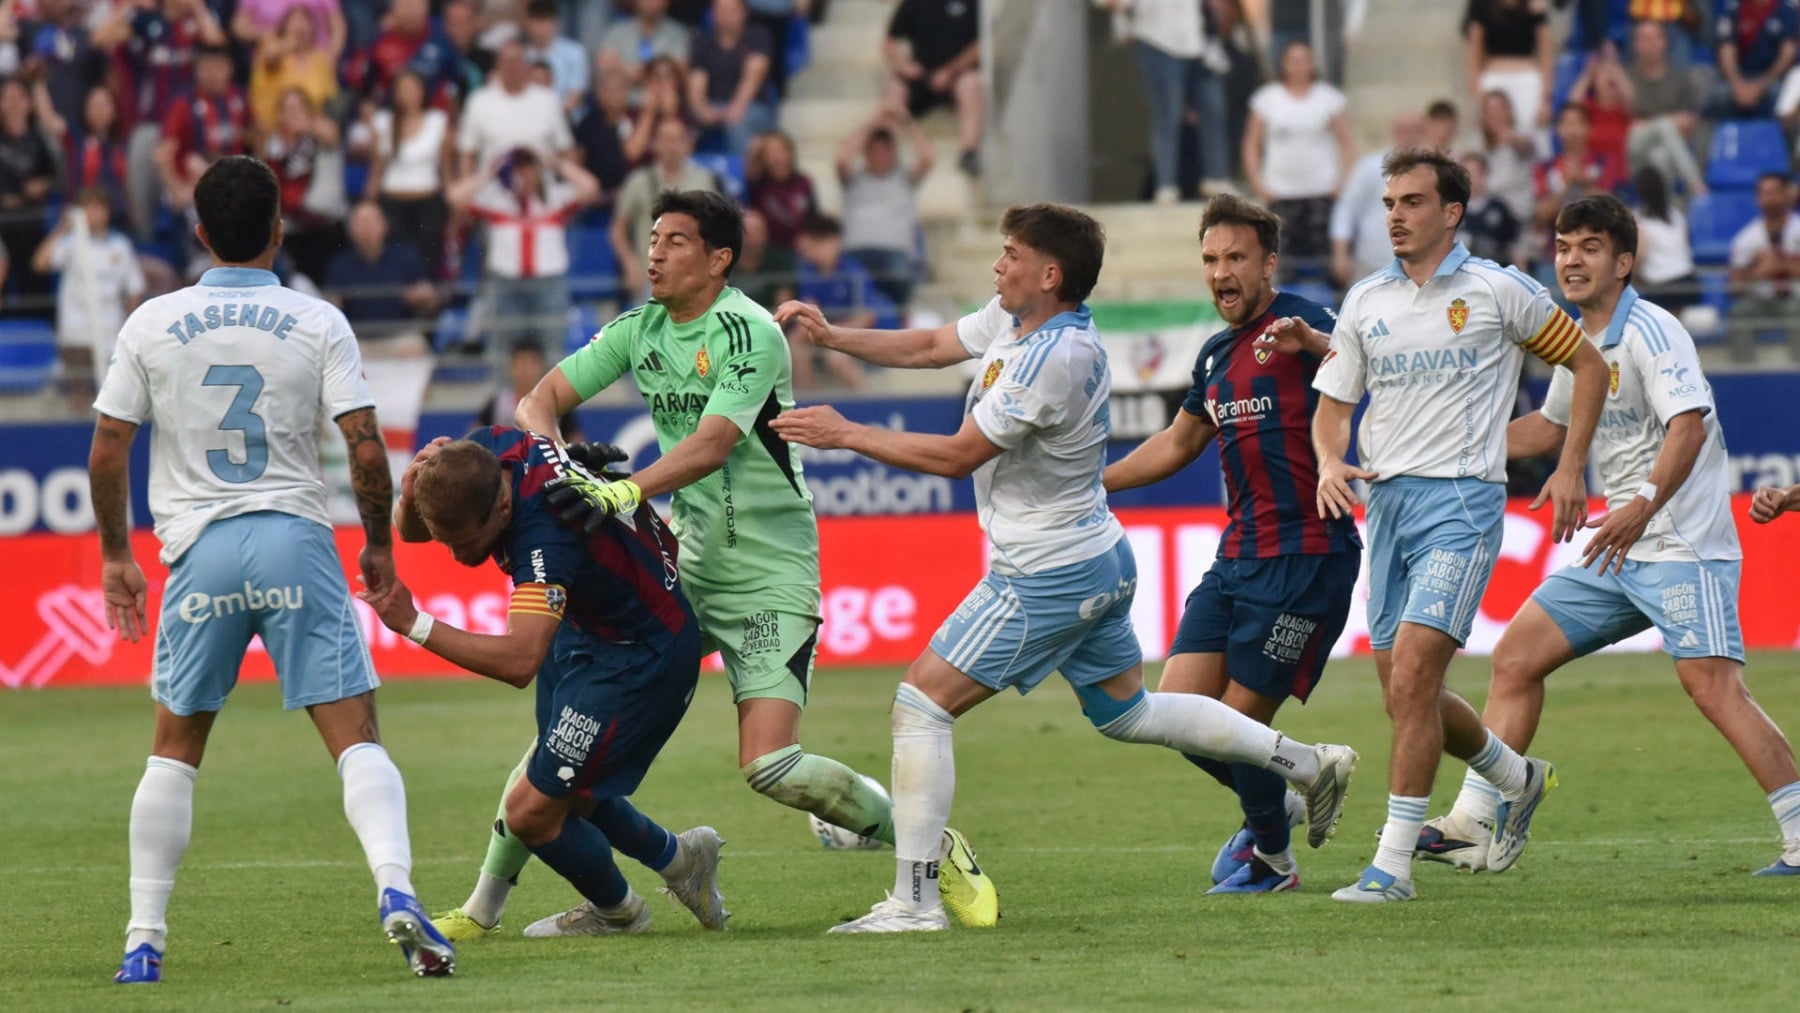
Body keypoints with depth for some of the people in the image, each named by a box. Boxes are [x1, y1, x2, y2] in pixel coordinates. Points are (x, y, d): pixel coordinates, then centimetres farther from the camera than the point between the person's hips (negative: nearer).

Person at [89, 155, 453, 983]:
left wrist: (116, 555, 17)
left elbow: (106, 455, 5)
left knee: (174, 750, 14)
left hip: (200, 551, 1)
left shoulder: (151, 325, 3)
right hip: (297, 542, -1)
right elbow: (366, 450, -5)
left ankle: (143, 942, 12)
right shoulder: (319, 325, 0)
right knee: (356, 737, -1)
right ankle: (396, 889, -22)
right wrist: (379, 544, 10)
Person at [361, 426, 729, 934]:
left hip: (640, 658, -9)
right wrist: (412, 494, -25)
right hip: (586, 626, 9)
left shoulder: (545, 536, -40)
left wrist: (415, 625, -53)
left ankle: (615, 910, 22)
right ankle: (679, 858, 44)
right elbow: (409, 529, -1)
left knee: (532, 813, -7)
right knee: (566, 792, 20)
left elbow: (520, 660, -50)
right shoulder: (485, 451, -16)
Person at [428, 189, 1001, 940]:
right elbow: (544, 396, 6)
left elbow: (713, 443, -26)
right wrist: (550, 450, -17)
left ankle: (936, 848, 4)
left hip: (768, 574, -6)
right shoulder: (640, 330, 6)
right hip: (684, 558, 6)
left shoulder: (749, 333, -15)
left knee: (771, 769, -17)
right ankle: (487, 900, 4)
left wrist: (626, 492, -40)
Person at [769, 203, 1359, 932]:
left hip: (1046, 577, -10)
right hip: (1099, 563, 10)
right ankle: (1306, 763, 28)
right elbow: (931, 346, 17)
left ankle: (914, 900, -10)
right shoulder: (1016, 316, 3)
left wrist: (846, 434, -16)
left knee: (920, 702, -9)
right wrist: (833, 337, 5)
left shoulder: (1054, 357, -25)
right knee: (1127, 713, 25)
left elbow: (957, 456, -22)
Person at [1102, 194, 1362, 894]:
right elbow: (1178, 444, 33)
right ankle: (1275, 804, 28)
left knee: (1239, 722, -5)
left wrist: (1313, 343, -49)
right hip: (1236, 558, 8)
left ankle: (1271, 857, 20)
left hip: (1304, 555, -8)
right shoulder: (1215, 356, 16)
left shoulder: (1300, 324, -9)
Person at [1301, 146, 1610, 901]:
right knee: (1406, 697, 8)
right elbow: (1332, 405, 14)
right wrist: (1329, 463, -7)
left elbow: (1587, 365, 7)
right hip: (1386, 500, 6)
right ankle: (1518, 778, 36)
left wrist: (1571, 469, 0)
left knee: (1412, 676, -18)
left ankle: (1393, 863, -14)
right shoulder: (1365, 302, 11)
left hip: (1462, 499, -6)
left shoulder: (1499, 292, -2)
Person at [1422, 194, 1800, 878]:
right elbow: (1550, 427, 33)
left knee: (1713, 688, -20)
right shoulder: (1579, 341, 15)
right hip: (1617, 549, 9)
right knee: (1516, 655, 7)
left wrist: (1646, 503, -39)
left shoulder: (1649, 331, -12)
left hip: (1681, 547, -9)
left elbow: (1689, 423, -27)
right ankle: (1473, 824, 12)